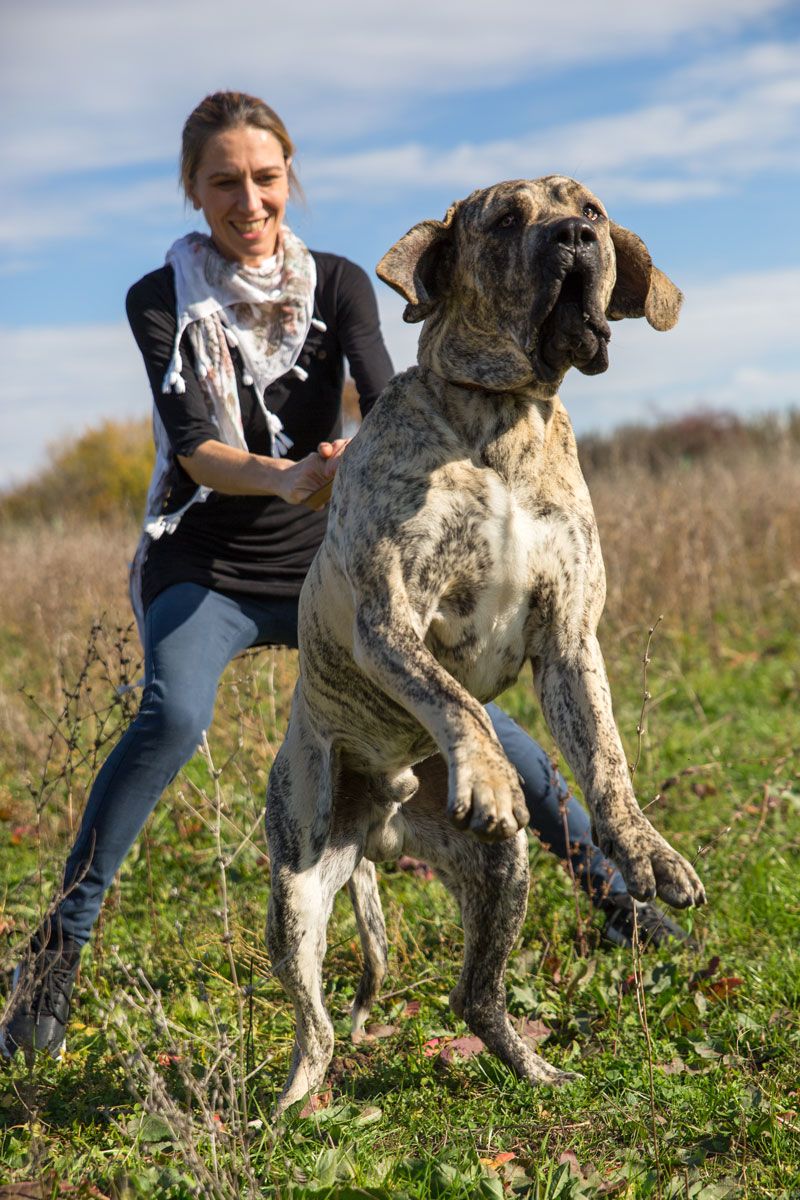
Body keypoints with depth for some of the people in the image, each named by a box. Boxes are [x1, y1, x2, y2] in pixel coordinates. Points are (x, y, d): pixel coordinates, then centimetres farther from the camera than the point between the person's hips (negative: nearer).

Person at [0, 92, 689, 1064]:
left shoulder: (338, 284, 1)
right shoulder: (161, 301, -5)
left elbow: (385, 399, -16)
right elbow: (192, 447, -18)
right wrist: (285, 478, -38)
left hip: (320, 561, 2)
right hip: (200, 569, -2)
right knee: (173, 717, -30)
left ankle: (609, 886, 4)